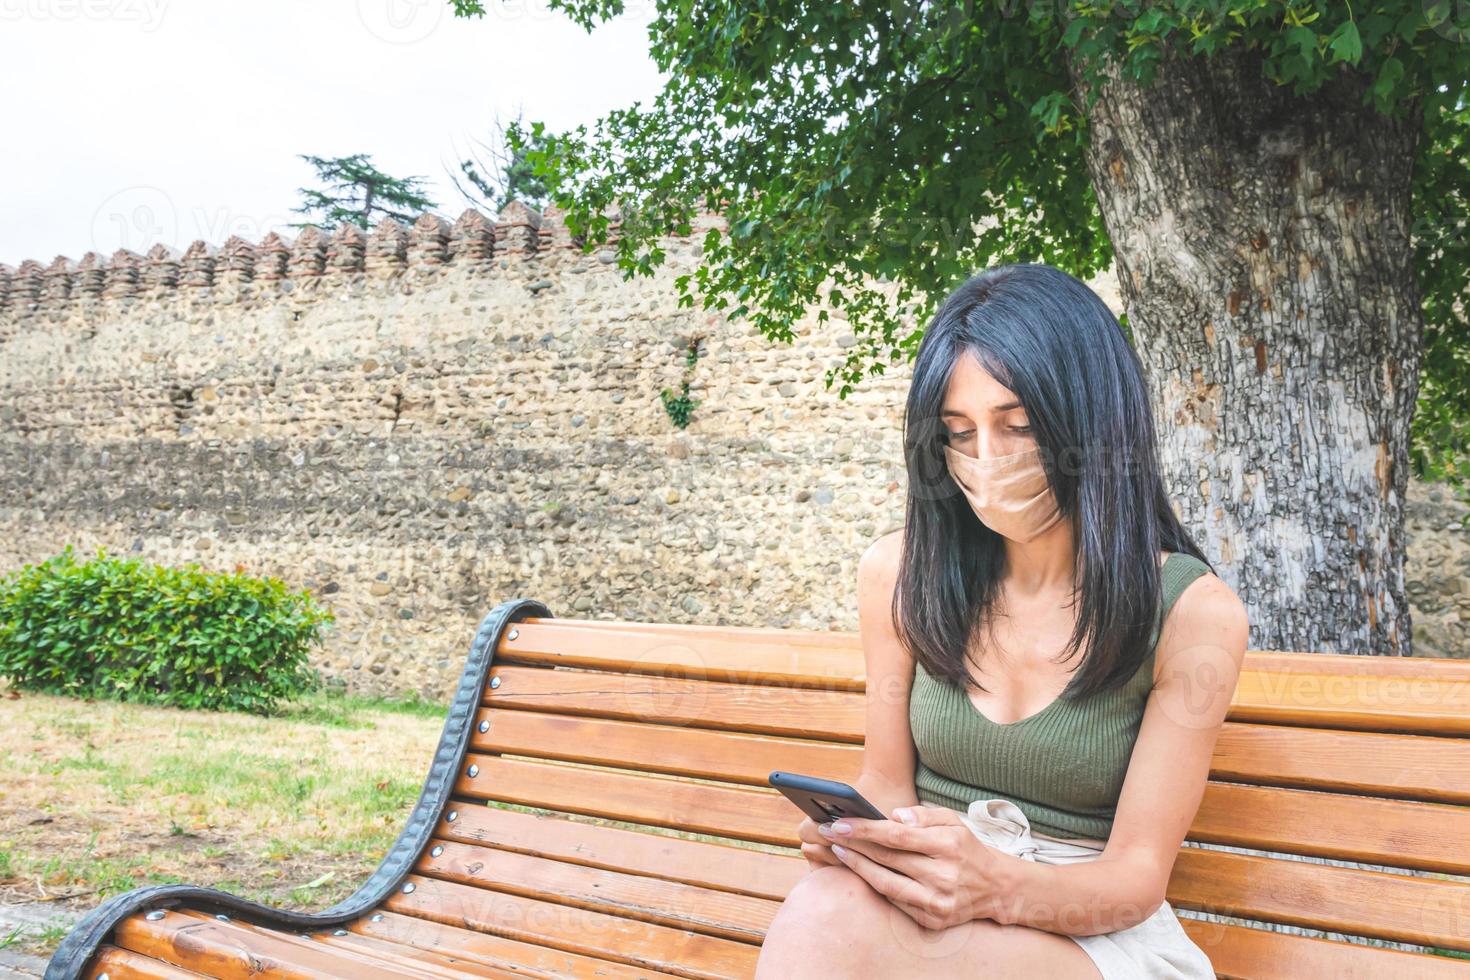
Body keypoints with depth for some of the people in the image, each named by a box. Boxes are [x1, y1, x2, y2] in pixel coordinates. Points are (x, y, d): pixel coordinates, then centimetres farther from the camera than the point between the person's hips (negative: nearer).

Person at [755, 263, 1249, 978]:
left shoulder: (1193, 614, -9)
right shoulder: (899, 572, -1)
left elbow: (1135, 877, -8)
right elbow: (886, 781, 9)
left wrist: (1002, 886, -29)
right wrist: (854, 834, -16)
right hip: (926, 902, 4)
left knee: (826, 922, -33)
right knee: (826, 901, -34)